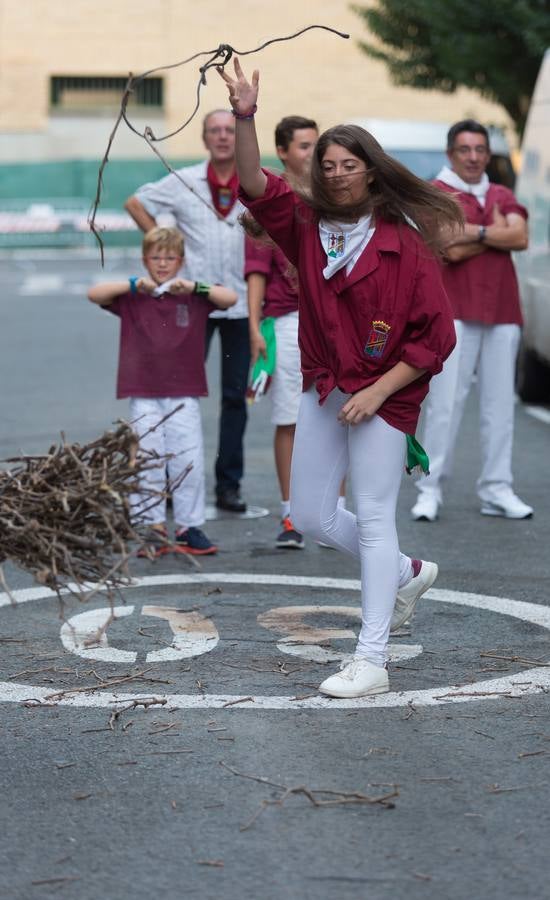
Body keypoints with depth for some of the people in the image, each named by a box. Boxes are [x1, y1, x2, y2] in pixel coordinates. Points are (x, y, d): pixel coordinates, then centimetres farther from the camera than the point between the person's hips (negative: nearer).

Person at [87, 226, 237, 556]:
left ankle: (189, 528, 7)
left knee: (189, 462, -2)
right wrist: (134, 285, -15)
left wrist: (192, 287, -16)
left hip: (184, 395, 0)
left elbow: (230, 298, -5)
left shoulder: (193, 296, 7)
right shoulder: (132, 297, 6)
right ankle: (155, 530, 5)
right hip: (144, 395, 0)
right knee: (148, 464, -1)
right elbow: (94, 294, -5)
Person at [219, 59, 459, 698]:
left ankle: (371, 661, -1)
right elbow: (256, 188, -11)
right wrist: (245, 118, -25)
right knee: (309, 515, 12)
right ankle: (407, 573, 35)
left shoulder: (403, 243, -11)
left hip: (383, 395, -6)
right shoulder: (308, 227, 3)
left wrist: (378, 391, -17)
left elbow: (437, 335, -12)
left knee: (373, 519, -5)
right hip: (323, 390, 6)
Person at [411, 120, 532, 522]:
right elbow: (452, 252, -11)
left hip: (502, 313, 5)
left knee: (499, 402, 4)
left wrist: (475, 233, -10)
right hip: (455, 312, -5)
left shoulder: (503, 196, 18)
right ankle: (431, 489, -4)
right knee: (445, 402, -8)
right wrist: (496, 233, -3)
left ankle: (497, 490, 8)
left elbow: (520, 237, -2)